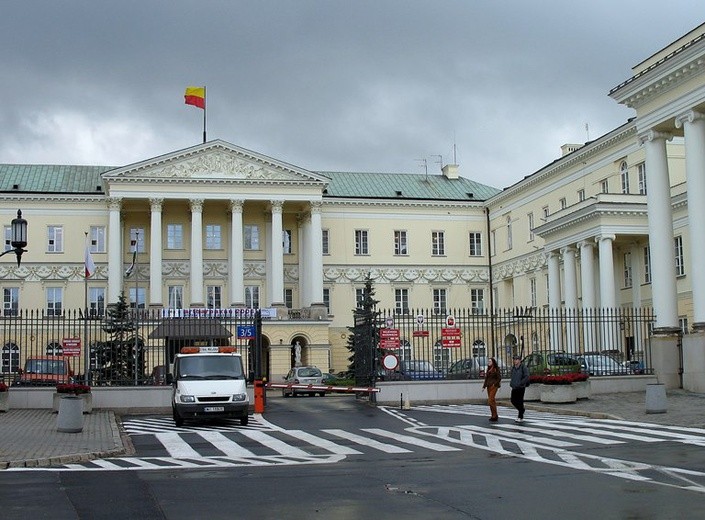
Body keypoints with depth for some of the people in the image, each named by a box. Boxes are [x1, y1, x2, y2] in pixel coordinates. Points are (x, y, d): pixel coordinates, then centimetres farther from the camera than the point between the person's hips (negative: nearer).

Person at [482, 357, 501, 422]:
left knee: (491, 400, -14)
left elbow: (499, 378, -10)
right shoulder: (488, 369, 15)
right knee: (492, 401, 9)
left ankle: (494, 416, -11)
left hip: (493, 386, -8)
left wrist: (495, 384, -14)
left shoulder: (496, 369, -8)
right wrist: (484, 386, 15)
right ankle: (493, 416, 13)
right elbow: (486, 378, 19)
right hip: (489, 386, 8)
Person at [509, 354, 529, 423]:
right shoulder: (513, 368, 12)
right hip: (514, 388, 7)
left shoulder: (523, 367, -8)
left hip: (521, 387, -7)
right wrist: (511, 383, 9)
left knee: (520, 402, -5)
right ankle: (522, 409, 33)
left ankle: (521, 418, 1)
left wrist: (520, 383, -21)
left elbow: (526, 377, -15)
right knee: (513, 401, 6)